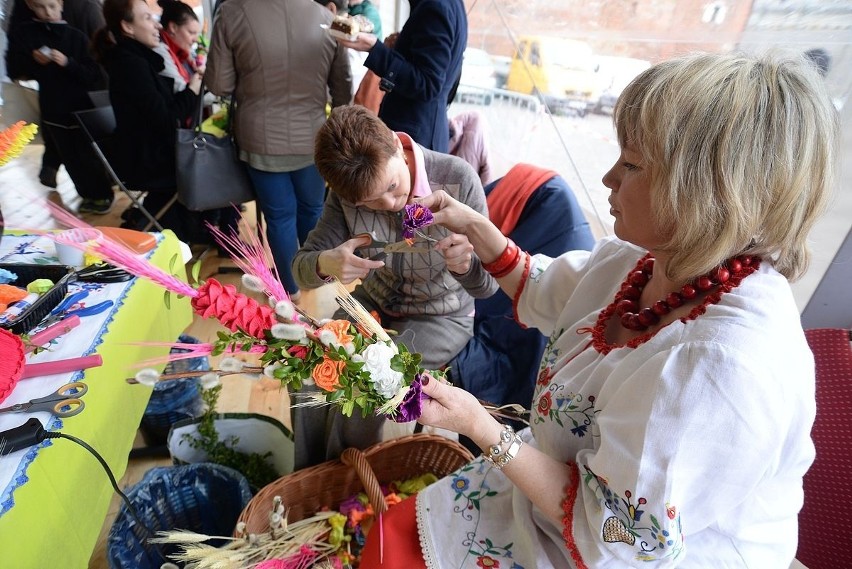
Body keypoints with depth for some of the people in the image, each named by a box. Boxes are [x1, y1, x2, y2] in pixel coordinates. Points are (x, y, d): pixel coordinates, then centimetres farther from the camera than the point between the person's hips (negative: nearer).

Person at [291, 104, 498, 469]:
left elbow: (488, 284, -21)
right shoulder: (350, 189, -15)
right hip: (373, 303, 4)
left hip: (441, 316, -3)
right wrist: (325, 264, -38)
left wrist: (466, 265, -46)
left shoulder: (457, 179, -26)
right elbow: (301, 267, -13)